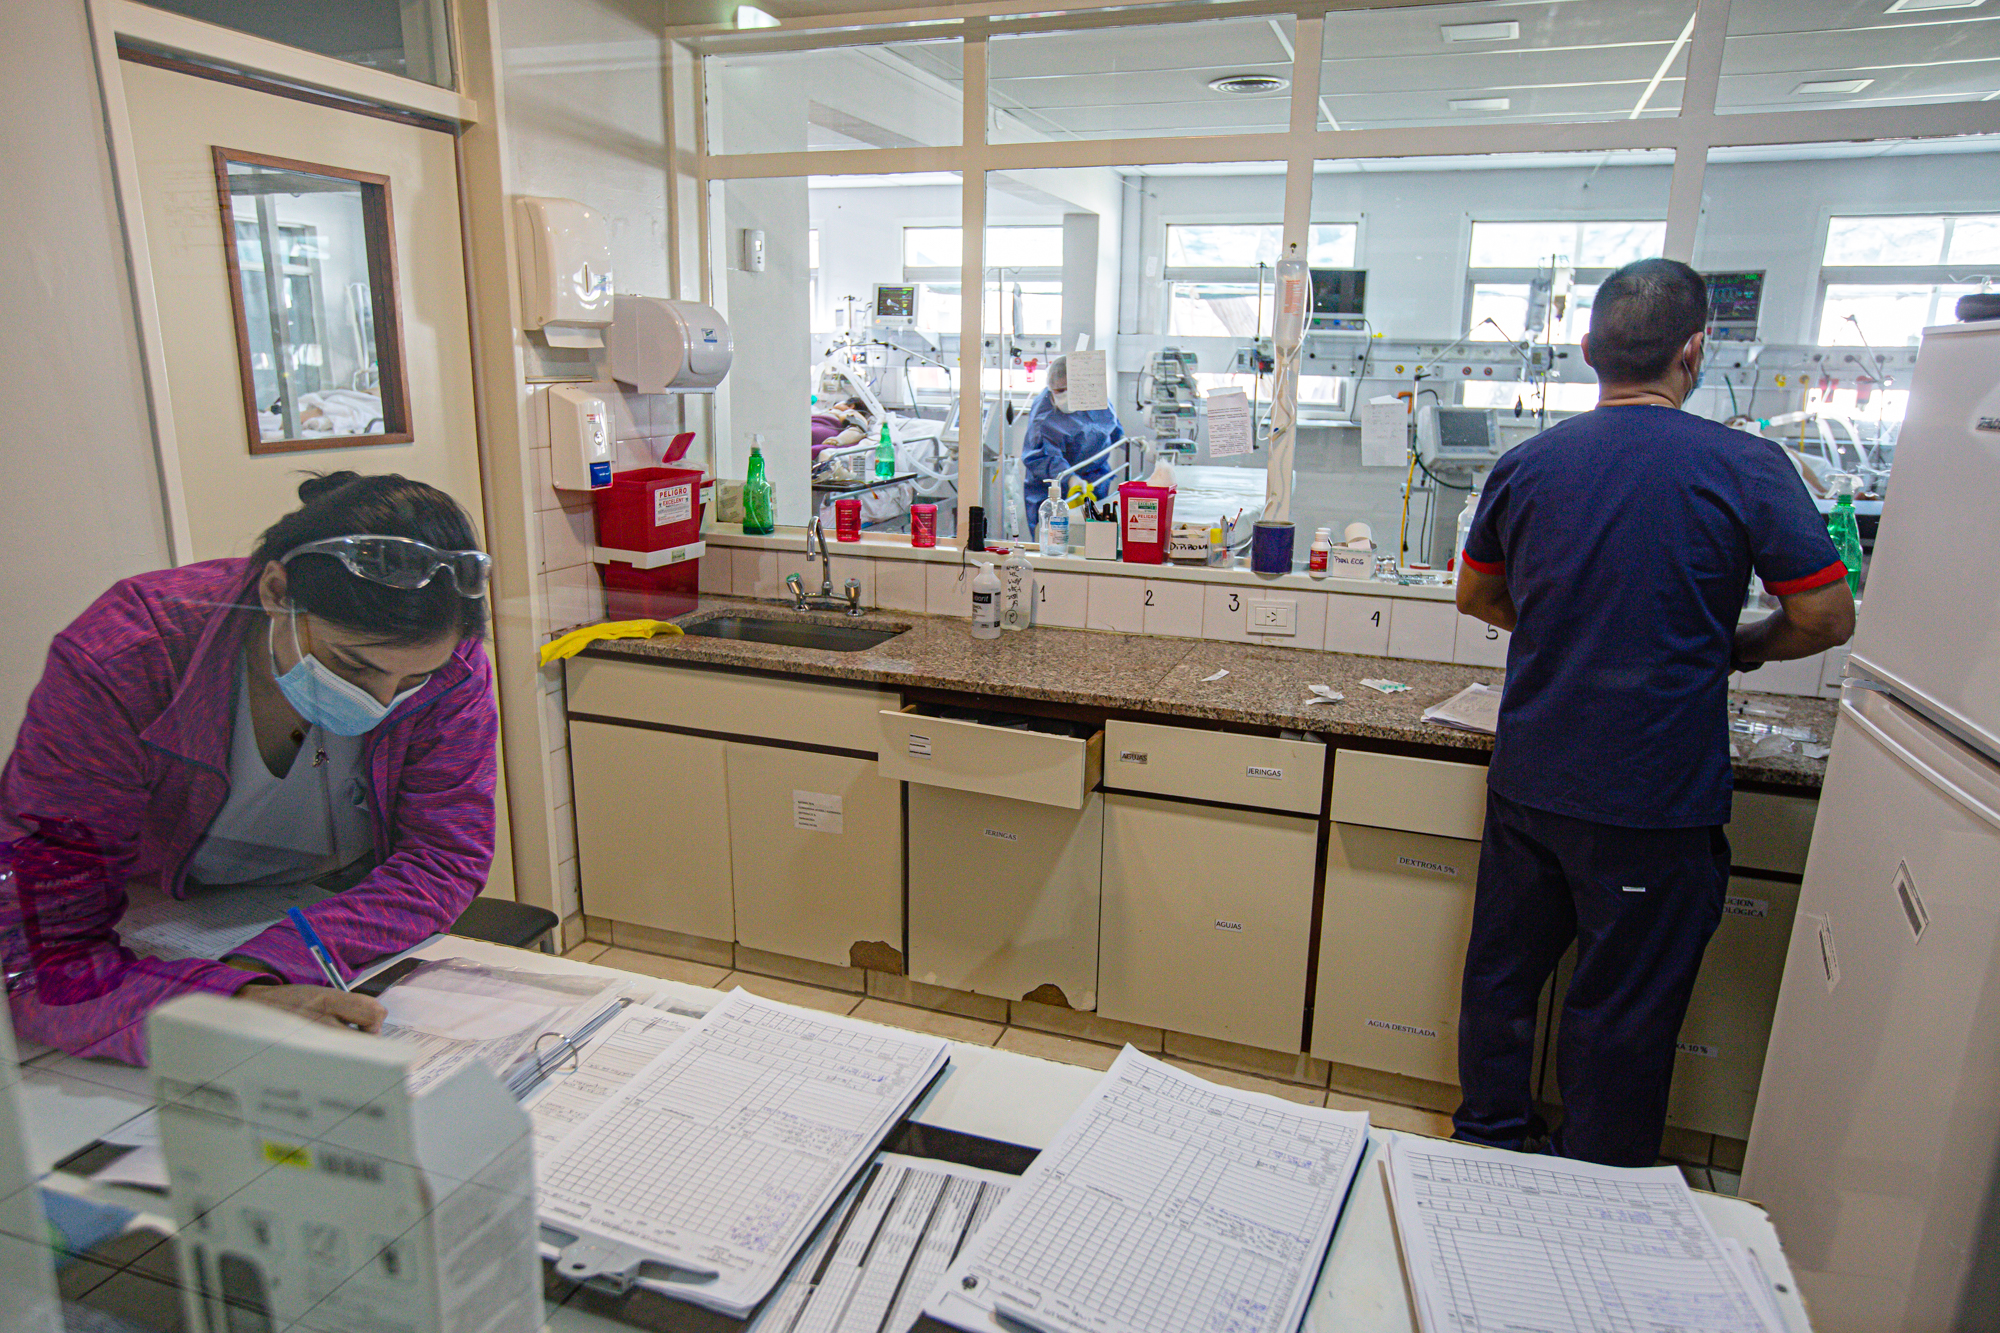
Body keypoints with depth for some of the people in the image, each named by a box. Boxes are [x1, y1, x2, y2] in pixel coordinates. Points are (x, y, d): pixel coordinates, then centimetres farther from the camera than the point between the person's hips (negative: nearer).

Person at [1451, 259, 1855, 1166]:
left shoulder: (1525, 465, 0)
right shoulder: (1744, 468, -11)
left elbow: (1476, 596, 13)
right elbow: (1828, 618, -6)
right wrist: (1740, 647, 11)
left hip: (1528, 782, 4)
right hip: (1654, 801, -3)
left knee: (1503, 972, 19)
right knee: (1621, 1014, 11)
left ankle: (1488, 1143, 38)